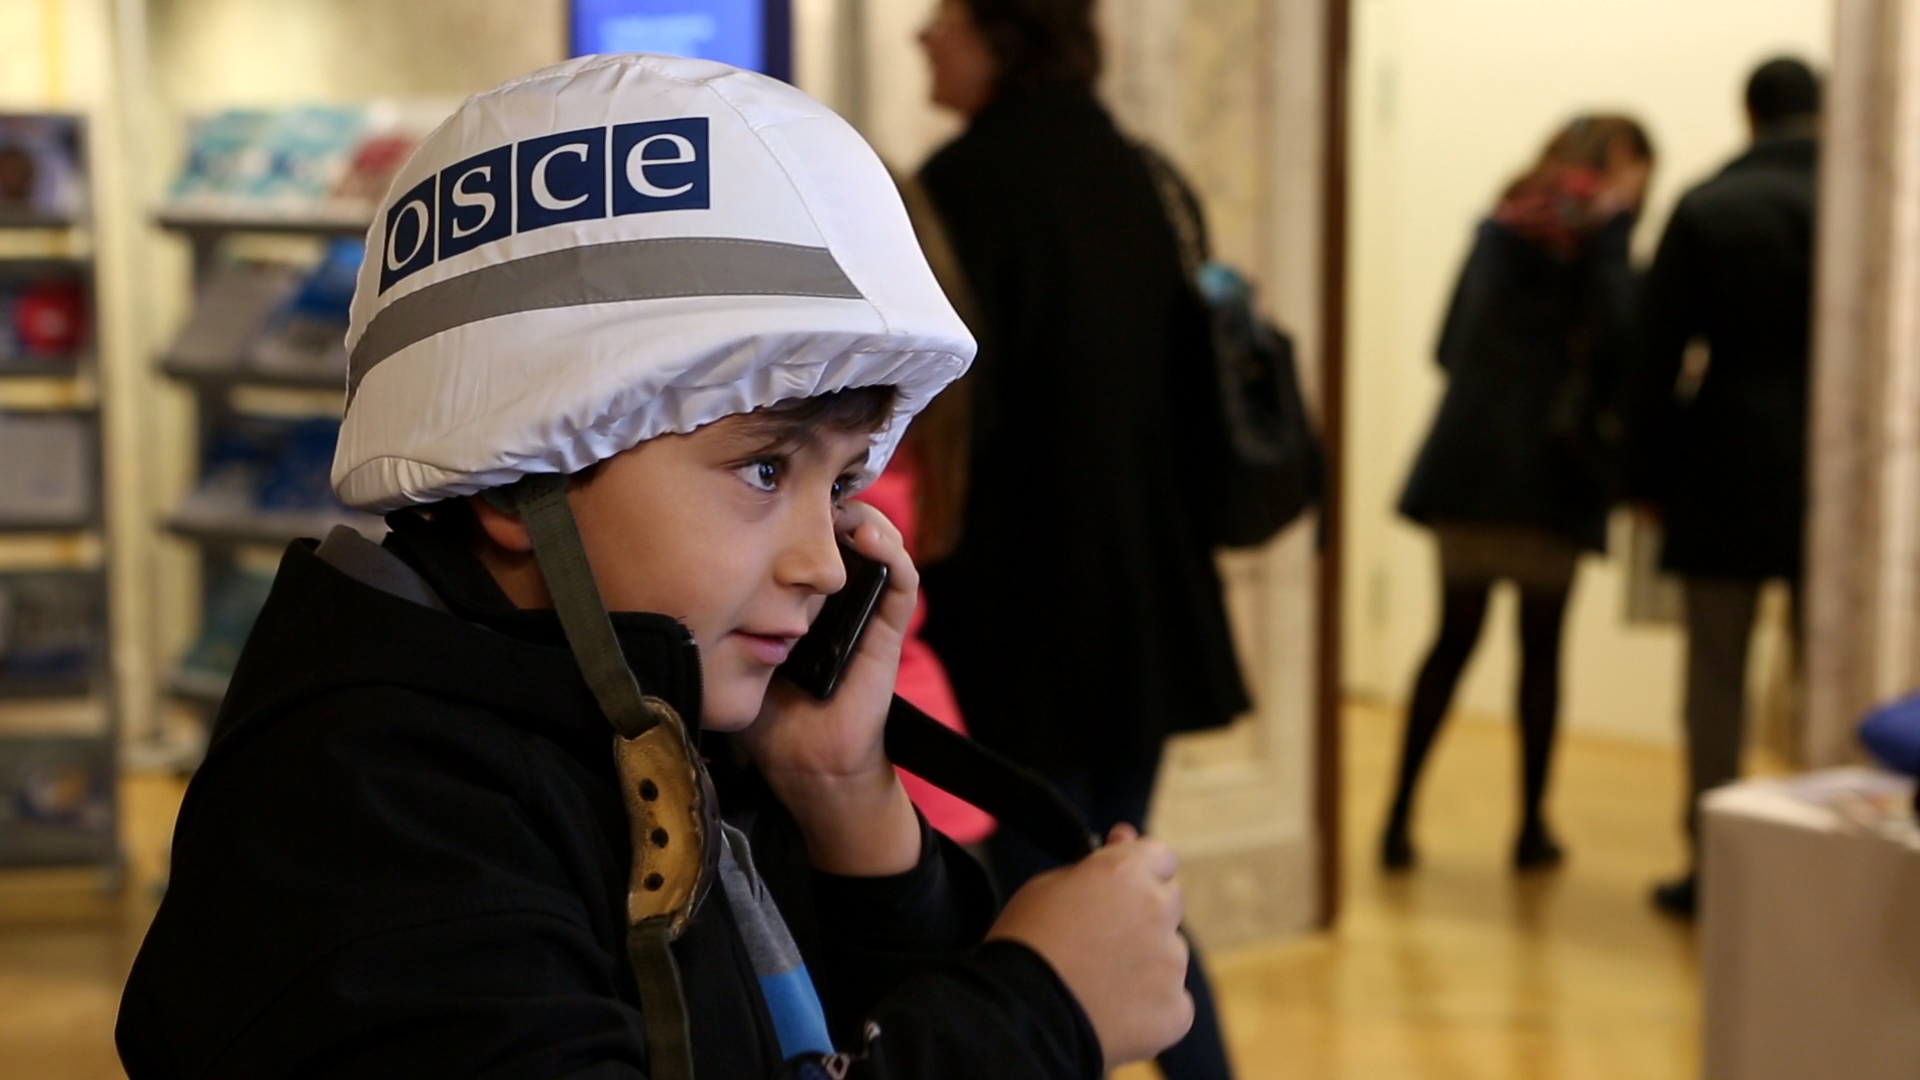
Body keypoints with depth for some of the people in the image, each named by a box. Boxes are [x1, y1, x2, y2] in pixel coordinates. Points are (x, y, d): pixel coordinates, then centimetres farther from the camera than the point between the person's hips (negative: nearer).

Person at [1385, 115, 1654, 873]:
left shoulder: (1499, 227, 13)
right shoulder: (1601, 233, -4)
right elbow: (1617, 342, -16)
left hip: (1466, 461, 5)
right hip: (1551, 469, -5)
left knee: (1453, 639, 10)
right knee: (1542, 646, 7)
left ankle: (1399, 818, 6)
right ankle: (1533, 825, 13)